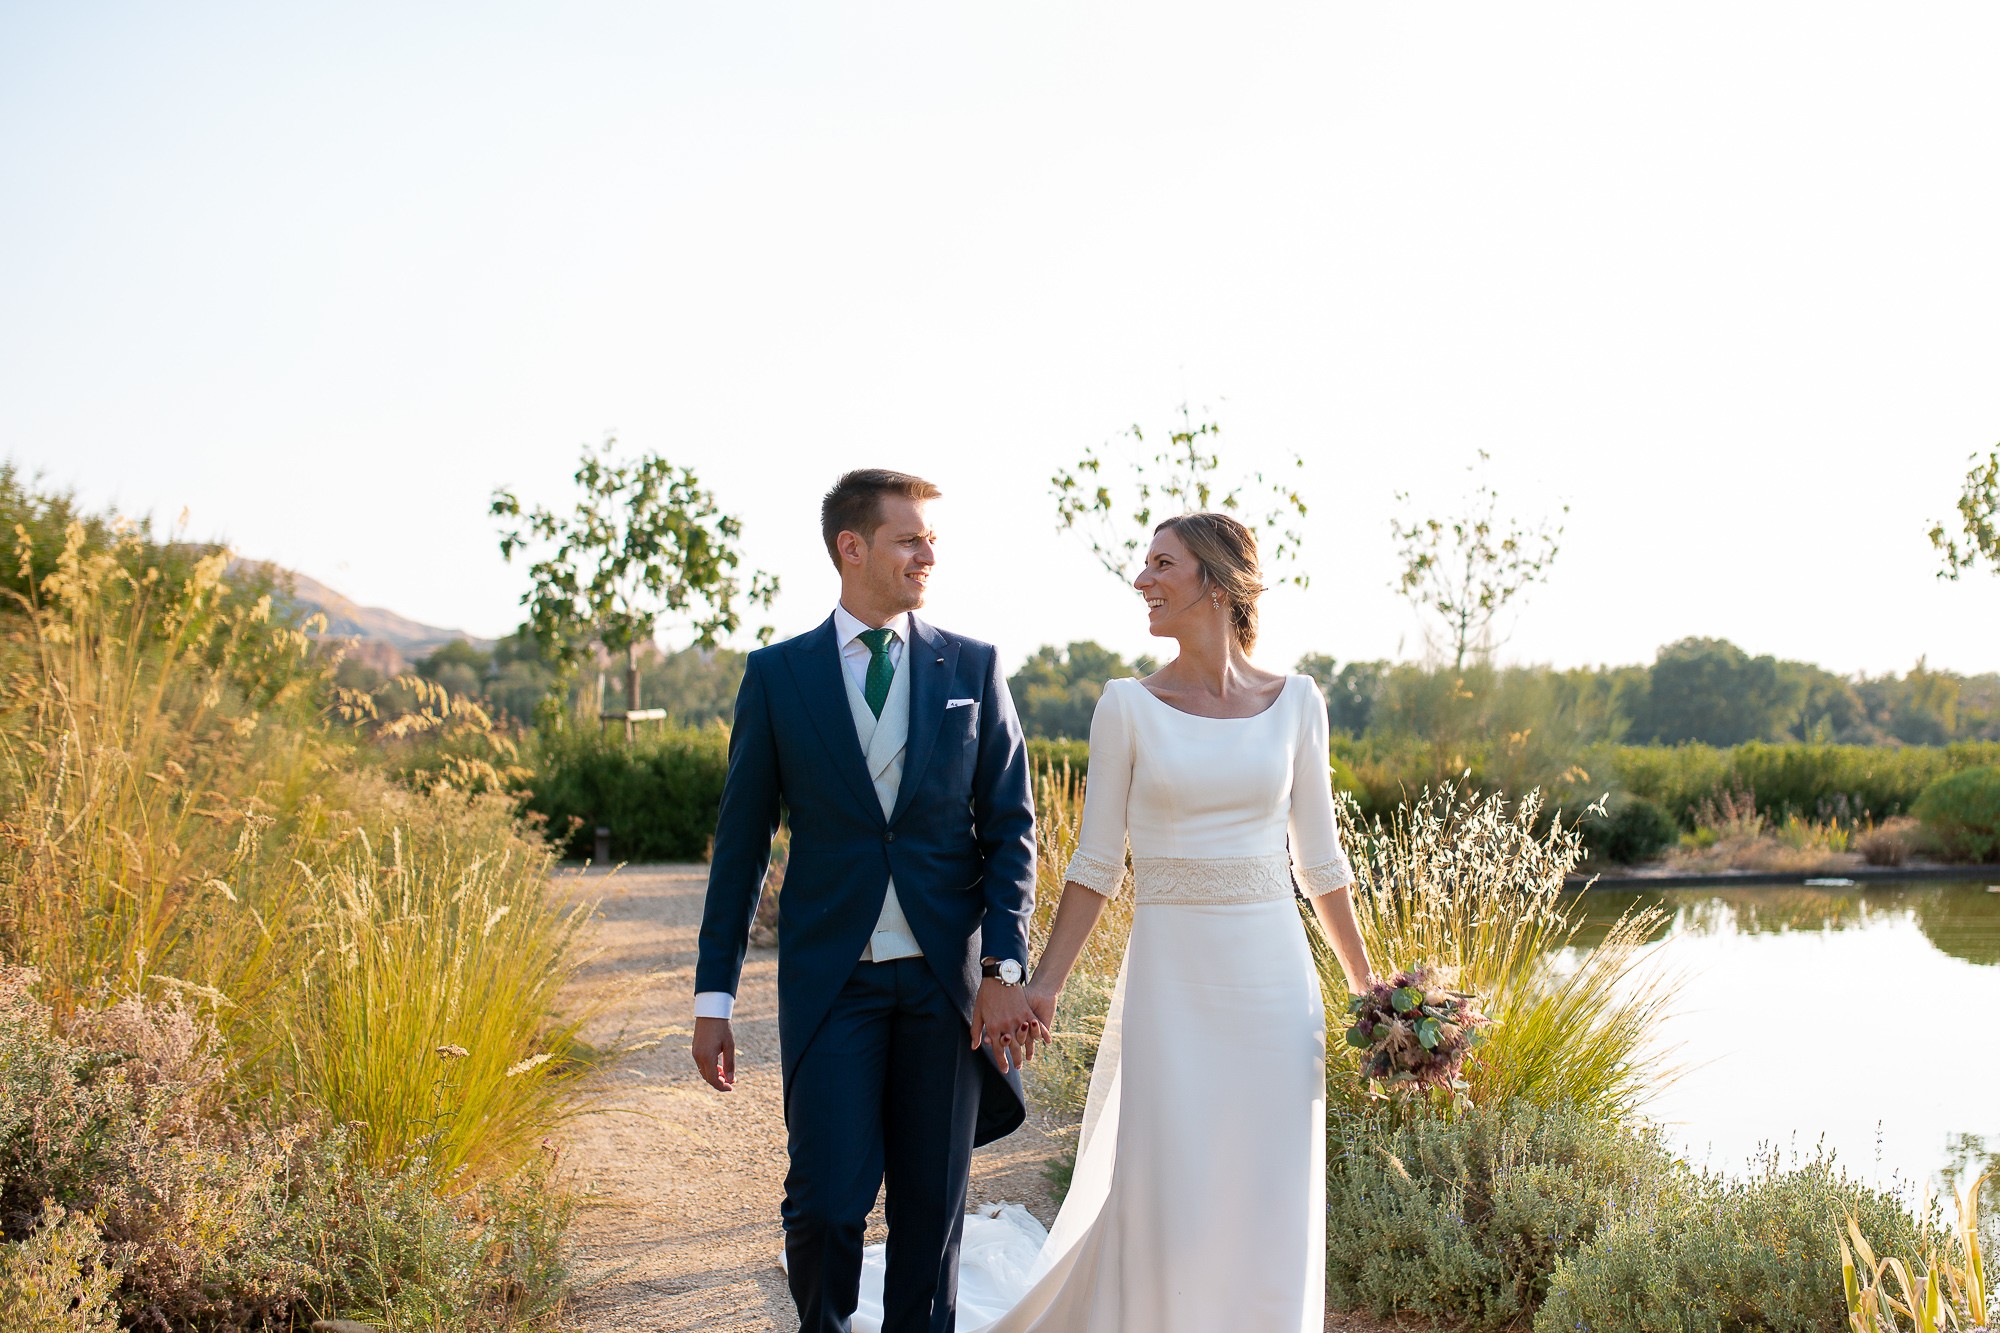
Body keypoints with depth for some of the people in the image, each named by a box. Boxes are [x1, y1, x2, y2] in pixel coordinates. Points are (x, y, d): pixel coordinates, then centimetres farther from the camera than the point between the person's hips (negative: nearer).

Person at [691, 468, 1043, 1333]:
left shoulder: (972, 668, 6)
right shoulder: (777, 675, 3)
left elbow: (1009, 826, 4)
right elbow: (740, 842, 5)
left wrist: (1004, 968, -7)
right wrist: (713, 995, 2)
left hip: (947, 980, 1)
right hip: (831, 981, -1)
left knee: (932, 1206, 7)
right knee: (826, 1203, -5)